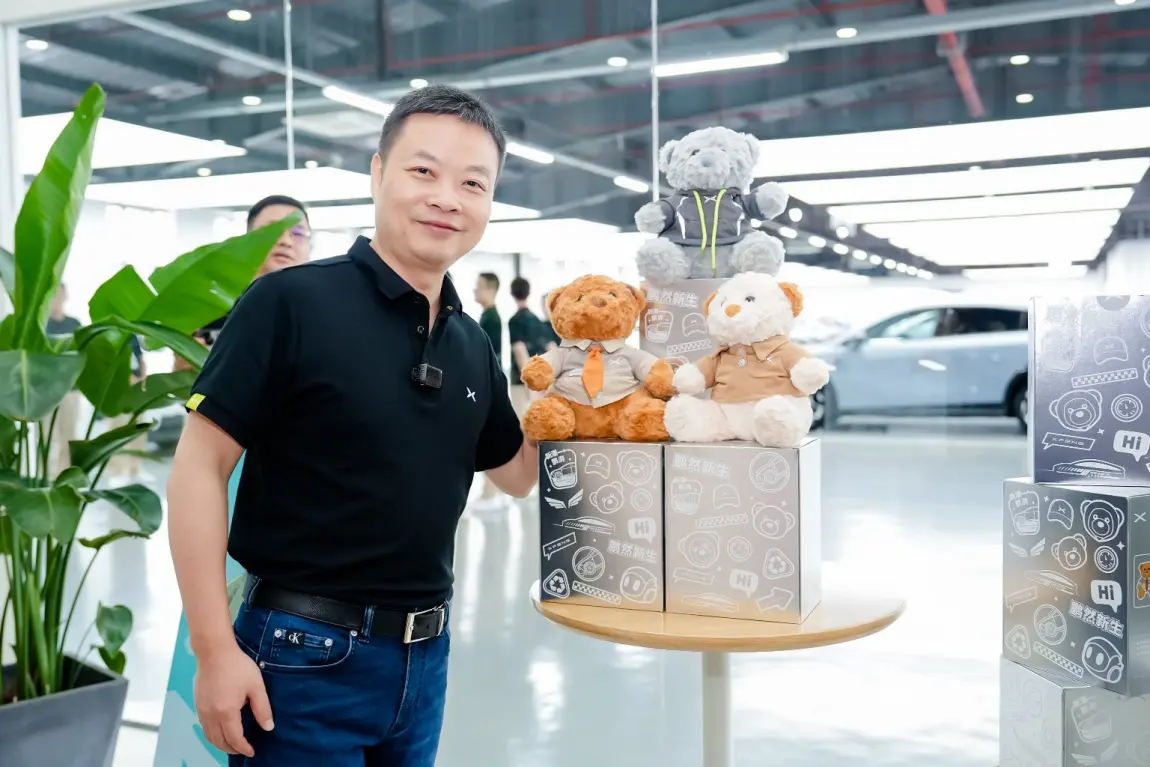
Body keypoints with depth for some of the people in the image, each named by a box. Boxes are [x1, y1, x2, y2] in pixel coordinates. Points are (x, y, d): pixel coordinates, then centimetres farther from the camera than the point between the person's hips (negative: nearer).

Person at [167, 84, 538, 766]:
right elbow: (199, 467, -13)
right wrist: (216, 651, -16)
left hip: (425, 658, 6)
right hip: (305, 657, -6)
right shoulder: (292, 301, -13)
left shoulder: (473, 345, 5)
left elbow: (518, 474, 17)